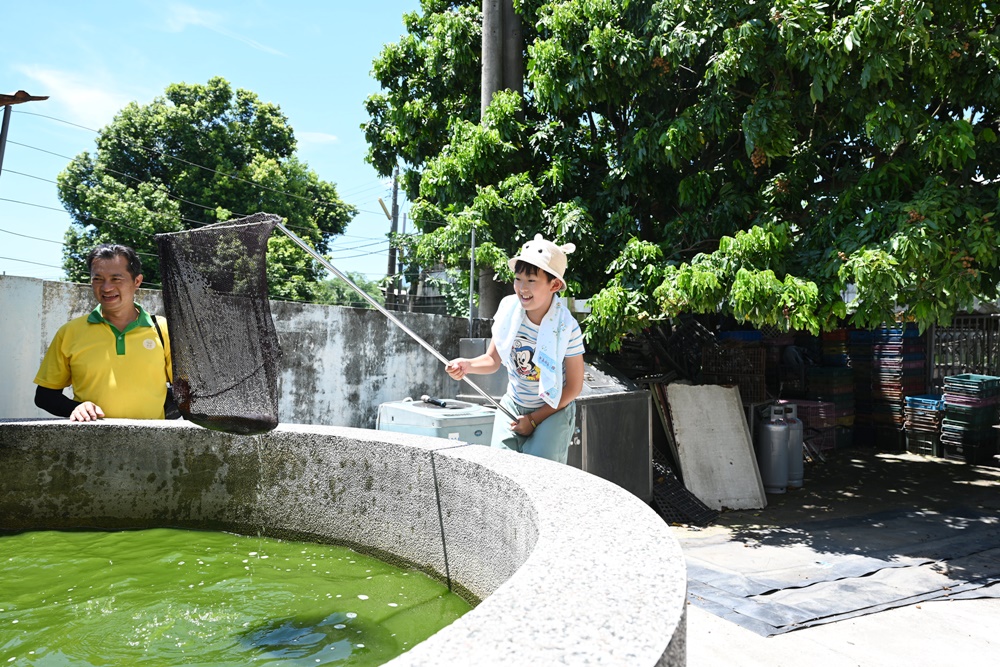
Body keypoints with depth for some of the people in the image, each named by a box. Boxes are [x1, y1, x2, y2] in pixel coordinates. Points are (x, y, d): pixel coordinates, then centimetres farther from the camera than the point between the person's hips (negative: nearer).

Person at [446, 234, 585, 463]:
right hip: (513, 405, 4)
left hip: (553, 411, -3)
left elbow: (573, 387, -11)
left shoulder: (566, 327, -20)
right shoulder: (509, 309, -11)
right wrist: (467, 365, -23)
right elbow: (493, 360, -1)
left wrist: (534, 419, -11)